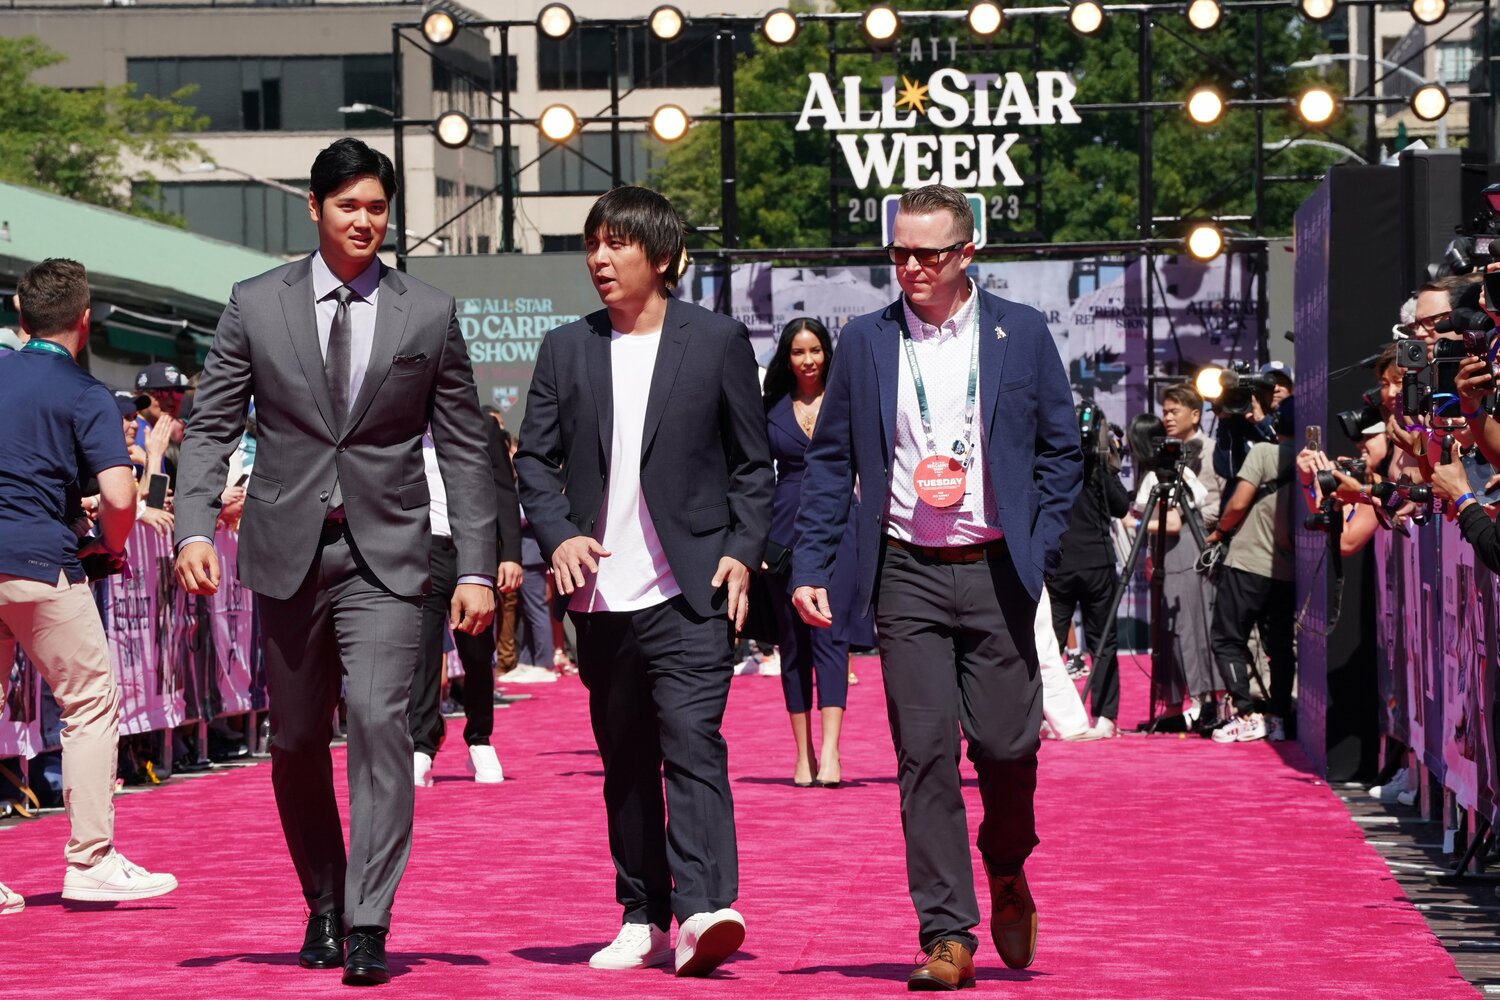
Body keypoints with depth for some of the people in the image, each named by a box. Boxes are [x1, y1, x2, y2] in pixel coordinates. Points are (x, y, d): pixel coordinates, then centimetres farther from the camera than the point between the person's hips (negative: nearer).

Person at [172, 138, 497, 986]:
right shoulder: (256, 306, 5)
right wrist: (195, 527, -12)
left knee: (380, 722, -17)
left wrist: (477, 567, -1)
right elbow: (211, 427, 4)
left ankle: (368, 926, -18)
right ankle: (324, 909, 26)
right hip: (288, 550, 2)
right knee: (297, 742, 9)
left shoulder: (430, 315, 4)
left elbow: (465, 449, 5)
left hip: (385, 554, -2)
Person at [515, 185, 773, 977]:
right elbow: (535, 459, 11)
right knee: (625, 763, 9)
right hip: (602, 593, 4)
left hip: (689, 590, -4)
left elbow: (752, 464, 6)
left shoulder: (718, 341, 4)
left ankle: (701, 911, -25)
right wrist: (558, 535, -6)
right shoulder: (566, 349, 11)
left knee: (693, 743, -16)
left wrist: (743, 551, -5)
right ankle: (642, 918, 17)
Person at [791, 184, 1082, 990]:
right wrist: (810, 566, 0)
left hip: (995, 573, 0)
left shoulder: (1020, 332, 4)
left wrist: (1040, 550, -3)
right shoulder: (864, 341, 6)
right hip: (907, 575, 1)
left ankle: (1007, 873, 31)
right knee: (925, 754, -5)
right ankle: (948, 934, -1)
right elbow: (829, 461, 9)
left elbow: (1061, 448, 7)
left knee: (1007, 743, 0)